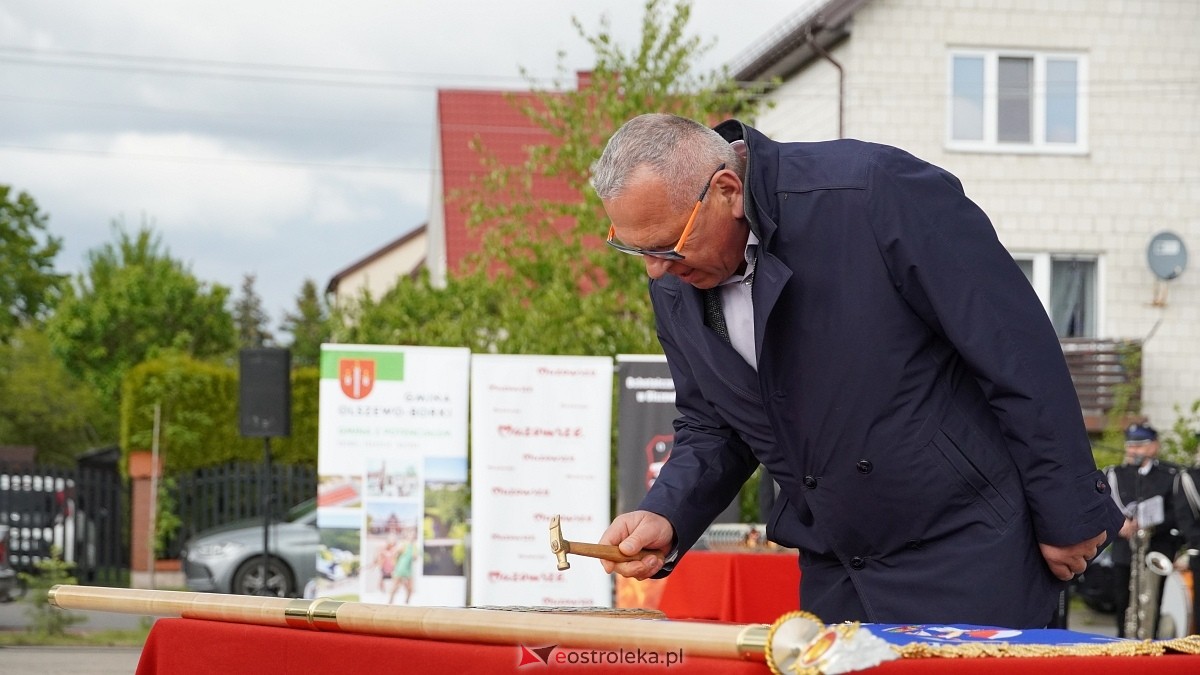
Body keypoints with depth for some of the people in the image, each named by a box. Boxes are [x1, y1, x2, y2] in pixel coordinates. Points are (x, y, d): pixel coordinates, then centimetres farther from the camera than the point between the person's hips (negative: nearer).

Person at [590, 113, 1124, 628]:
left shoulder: (874, 190, -22)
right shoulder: (673, 283, -1)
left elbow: (1015, 348, -17)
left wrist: (1068, 515, -12)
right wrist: (665, 518, -8)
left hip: (969, 554, -6)